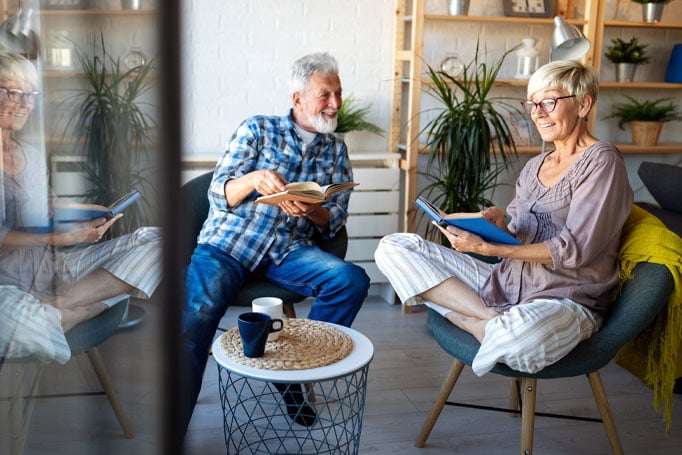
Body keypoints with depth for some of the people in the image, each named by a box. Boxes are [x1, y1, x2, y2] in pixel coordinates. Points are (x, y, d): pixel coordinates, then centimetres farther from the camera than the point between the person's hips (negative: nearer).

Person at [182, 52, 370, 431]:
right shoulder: (258, 129, 8)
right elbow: (219, 195, 1)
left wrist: (311, 211, -16)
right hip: (227, 242, -2)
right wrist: (254, 179, -21)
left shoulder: (336, 150, 17)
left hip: (287, 251, 3)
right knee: (197, 314, -30)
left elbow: (335, 221, 9)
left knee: (352, 280, -23)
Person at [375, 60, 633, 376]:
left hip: (567, 300, -8)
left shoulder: (602, 161, -6)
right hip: (507, 283, 8)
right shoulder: (535, 166, 17)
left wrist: (487, 248, -20)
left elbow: (574, 249, -15)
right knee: (393, 248, -6)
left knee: (521, 338, -47)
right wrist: (502, 226, -9)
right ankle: (492, 321, -17)